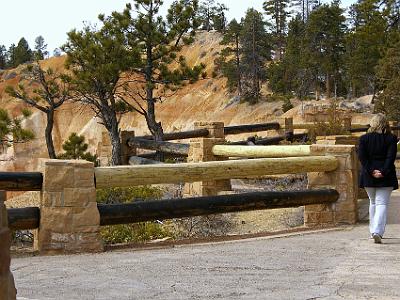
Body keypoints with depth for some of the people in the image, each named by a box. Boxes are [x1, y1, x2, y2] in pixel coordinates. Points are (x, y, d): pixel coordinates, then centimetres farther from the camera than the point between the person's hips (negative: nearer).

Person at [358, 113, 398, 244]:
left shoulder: (364, 138, 1)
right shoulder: (391, 139, -4)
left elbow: (362, 157, -6)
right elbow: (391, 157, -12)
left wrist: (371, 171, -8)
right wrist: (384, 172, -13)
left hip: (369, 176, 2)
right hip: (385, 178, -2)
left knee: (373, 202, 18)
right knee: (382, 204, -3)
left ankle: (373, 231, 23)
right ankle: (377, 232, -18)